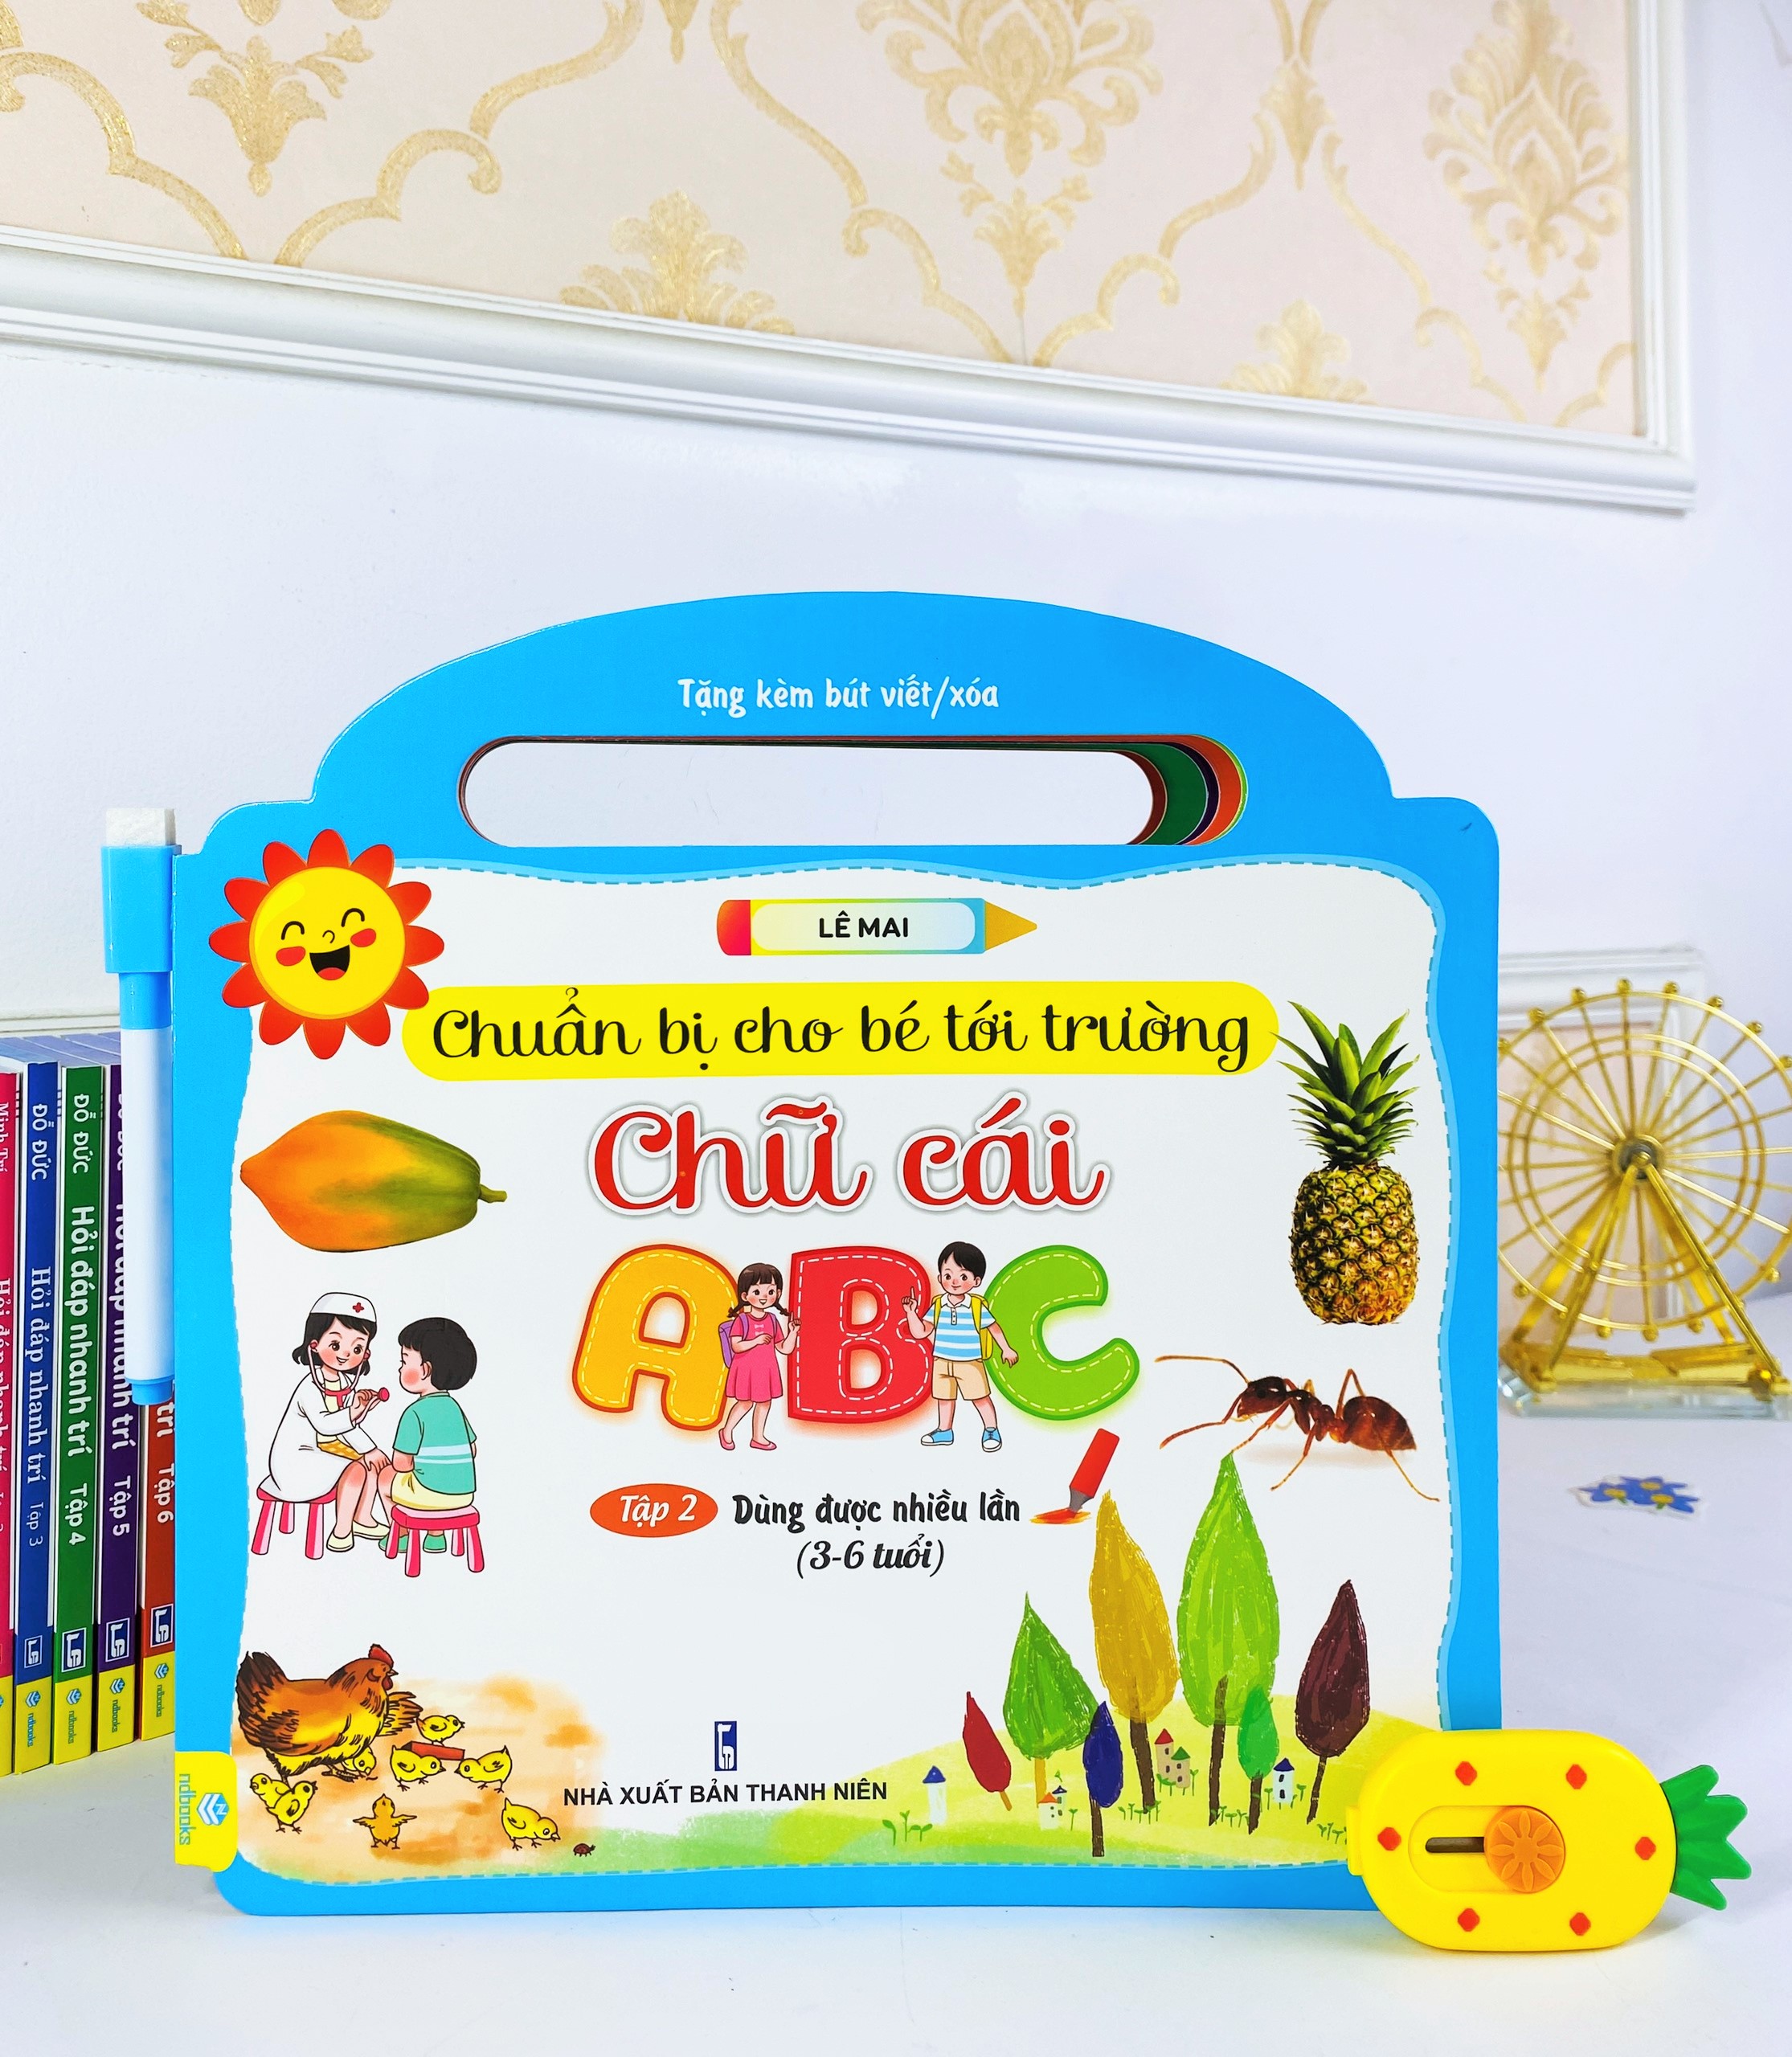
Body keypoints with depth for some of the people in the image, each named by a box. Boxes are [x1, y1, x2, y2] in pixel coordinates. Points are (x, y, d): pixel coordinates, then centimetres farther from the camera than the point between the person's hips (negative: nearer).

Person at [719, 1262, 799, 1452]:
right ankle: (727, 1430, 22)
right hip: (746, 1369, -5)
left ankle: (758, 1437, 24)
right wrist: (756, 1341, -31)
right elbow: (736, 1346, -21)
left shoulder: (773, 1320, 1)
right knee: (745, 1402, 1)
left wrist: (792, 1332, -13)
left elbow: (785, 1349, 2)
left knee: (764, 1402, 10)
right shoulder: (741, 1321, -13)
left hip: (766, 1370, 5)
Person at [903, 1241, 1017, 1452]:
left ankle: (991, 1430, 20)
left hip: (971, 1363, -3)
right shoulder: (938, 1306, -5)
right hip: (942, 1363, 3)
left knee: (980, 1397, 2)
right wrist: (911, 1313, -19)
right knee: (944, 1398, 14)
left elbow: (994, 1327, 3)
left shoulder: (977, 1307, -11)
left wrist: (1006, 1349, 9)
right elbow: (920, 1333, -5)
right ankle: (944, 1431, 31)